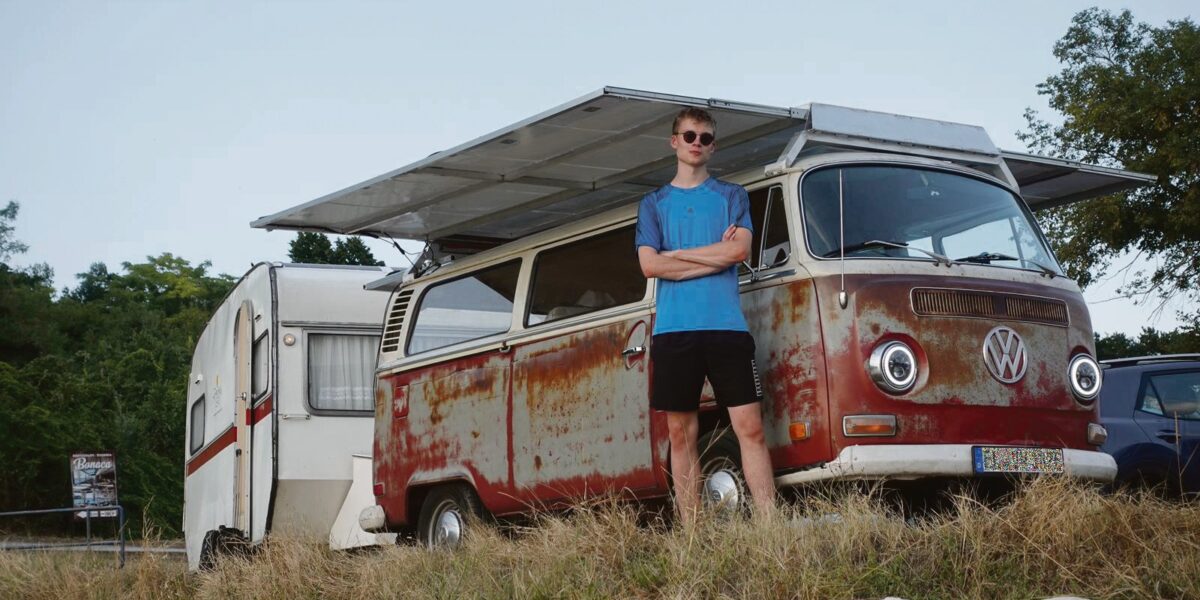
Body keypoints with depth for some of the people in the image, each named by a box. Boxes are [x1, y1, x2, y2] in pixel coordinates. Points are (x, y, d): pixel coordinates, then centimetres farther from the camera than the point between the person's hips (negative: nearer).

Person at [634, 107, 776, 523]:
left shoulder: (731, 196, 14)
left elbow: (740, 250, -4)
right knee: (681, 433, 1)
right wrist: (716, 255, -3)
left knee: (749, 426, -7)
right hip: (673, 331, 1)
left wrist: (675, 255, -2)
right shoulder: (654, 203, 16)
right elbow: (650, 266, 0)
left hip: (726, 327, -1)